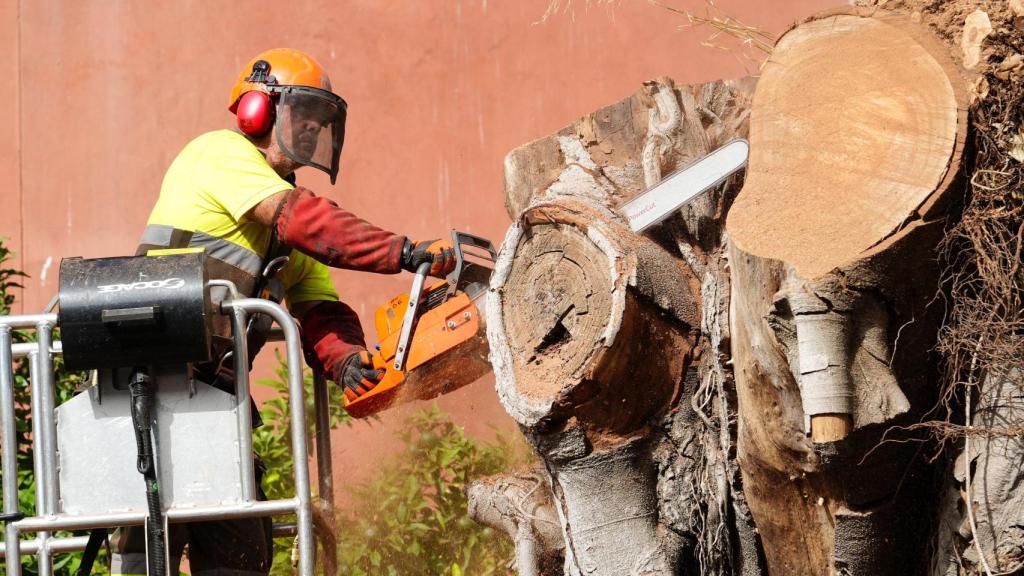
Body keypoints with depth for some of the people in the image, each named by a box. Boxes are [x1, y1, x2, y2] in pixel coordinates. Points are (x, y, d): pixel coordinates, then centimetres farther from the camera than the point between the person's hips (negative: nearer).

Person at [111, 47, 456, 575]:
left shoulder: (290, 240, 21)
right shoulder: (221, 153, -4)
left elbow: (319, 313, 9)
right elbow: (300, 218, -20)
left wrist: (345, 360, -15)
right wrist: (406, 253, -25)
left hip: (214, 394, 9)